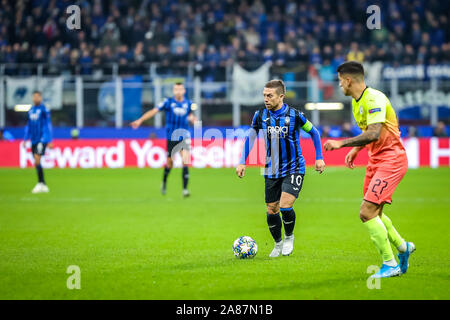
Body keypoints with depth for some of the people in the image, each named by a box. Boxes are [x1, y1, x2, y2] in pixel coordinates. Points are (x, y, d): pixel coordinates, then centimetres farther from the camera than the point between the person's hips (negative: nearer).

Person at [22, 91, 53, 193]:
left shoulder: (44, 110, -6)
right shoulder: (30, 110, 13)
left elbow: (48, 125, -7)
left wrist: (49, 141, -10)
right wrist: (25, 139, 17)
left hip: (42, 138, -7)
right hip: (33, 139, 7)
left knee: (37, 160, -19)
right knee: (36, 163, 6)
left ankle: (40, 183, -14)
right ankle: (43, 185, 12)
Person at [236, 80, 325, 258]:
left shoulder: (294, 115, -11)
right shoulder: (260, 115, -3)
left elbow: (314, 132, 4)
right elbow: (250, 137, 11)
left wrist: (319, 158, 1)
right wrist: (242, 162, 4)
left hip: (293, 169, -4)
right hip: (271, 171, 4)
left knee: (285, 206, -19)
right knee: (271, 211, 4)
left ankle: (289, 237, 9)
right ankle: (278, 244, 27)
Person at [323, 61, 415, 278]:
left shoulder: (374, 98, -19)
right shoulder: (357, 101, 12)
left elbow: (374, 134, -29)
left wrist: (341, 143, -27)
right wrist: (355, 150, 12)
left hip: (391, 160, -10)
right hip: (376, 160, 10)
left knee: (367, 212, -16)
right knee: (373, 213, 16)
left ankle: (390, 264, -8)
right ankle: (402, 247, 36)